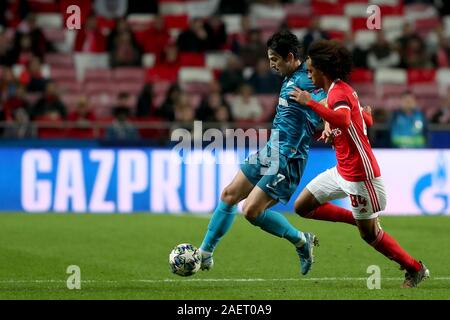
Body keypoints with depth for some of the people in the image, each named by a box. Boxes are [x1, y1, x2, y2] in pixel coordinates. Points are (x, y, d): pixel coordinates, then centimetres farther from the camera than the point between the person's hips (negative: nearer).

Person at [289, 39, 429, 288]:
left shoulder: (339, 93, -20)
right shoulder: (340, 90, 11)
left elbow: (343, 120, -43)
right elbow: (365, 120, 25)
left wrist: (310, 103, -39)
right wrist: (331, 130, 16)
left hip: (360, 174, -10)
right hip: (342, 172, 10)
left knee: (368, 233, 1)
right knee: (303, 207, 9)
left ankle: (415, 269, 15)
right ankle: (358, 218, 17)